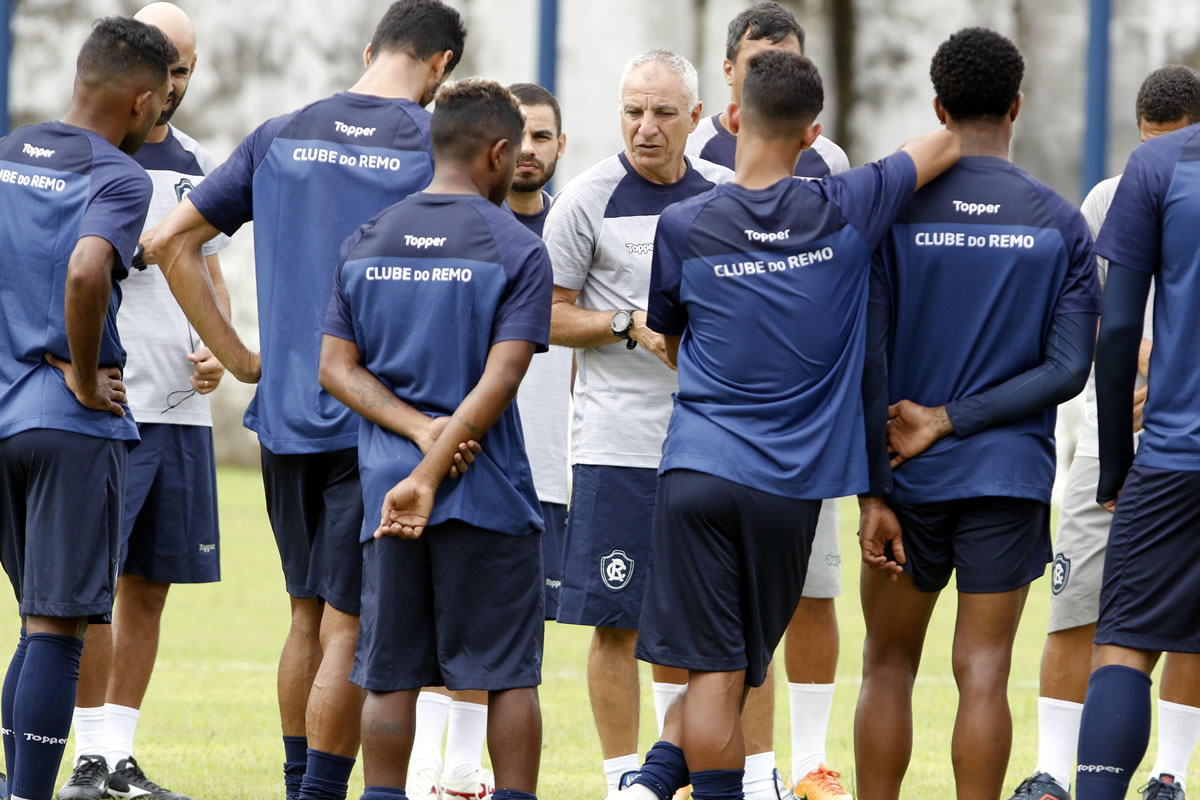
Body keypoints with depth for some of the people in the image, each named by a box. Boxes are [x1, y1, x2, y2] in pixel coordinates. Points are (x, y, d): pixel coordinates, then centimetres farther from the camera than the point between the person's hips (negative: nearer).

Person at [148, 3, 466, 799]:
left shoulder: (281, 137, 7)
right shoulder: (438, 143, -7)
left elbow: (173, 241, 7)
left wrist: (237, 356, 10)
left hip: (285, 414, 5)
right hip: (378, 423, -5)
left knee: (309, 614, 17)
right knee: (349, 627, -2)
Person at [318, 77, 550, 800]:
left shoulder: (365, 244, 8)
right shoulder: (518, 250, -6)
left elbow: (337, 367, 3)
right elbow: (500, 380, -15)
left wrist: (420, 430, -7)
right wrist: (430, 475, -17)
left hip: (386, 492, 4)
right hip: (491, 496, -4)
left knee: (391, 674, 7)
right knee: (509, 672, 3)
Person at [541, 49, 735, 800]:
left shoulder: (727, 195, 7)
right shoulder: (590, 197, -4)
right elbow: (548, 315, -3)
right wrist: (633, 326, -15)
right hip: (618, 446, -4)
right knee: (617, 620, -3)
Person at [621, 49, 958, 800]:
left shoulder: (683, 227, 1)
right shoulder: (846, 211, -2)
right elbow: (953, 140, 12)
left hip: (697, 468, 0)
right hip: (788, 485, 0)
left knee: (715, 669, 3)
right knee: (734, 664, 9)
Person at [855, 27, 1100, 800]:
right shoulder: (1061, 224, 1)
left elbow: (866, 363, -6)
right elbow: (1069, 369, -5)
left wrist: (871, 494, -4)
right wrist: (950, 420, -6)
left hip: (912, 478, 0)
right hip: (1013, 476, 0)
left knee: (888, 666, 10)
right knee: (983, 672, -1)